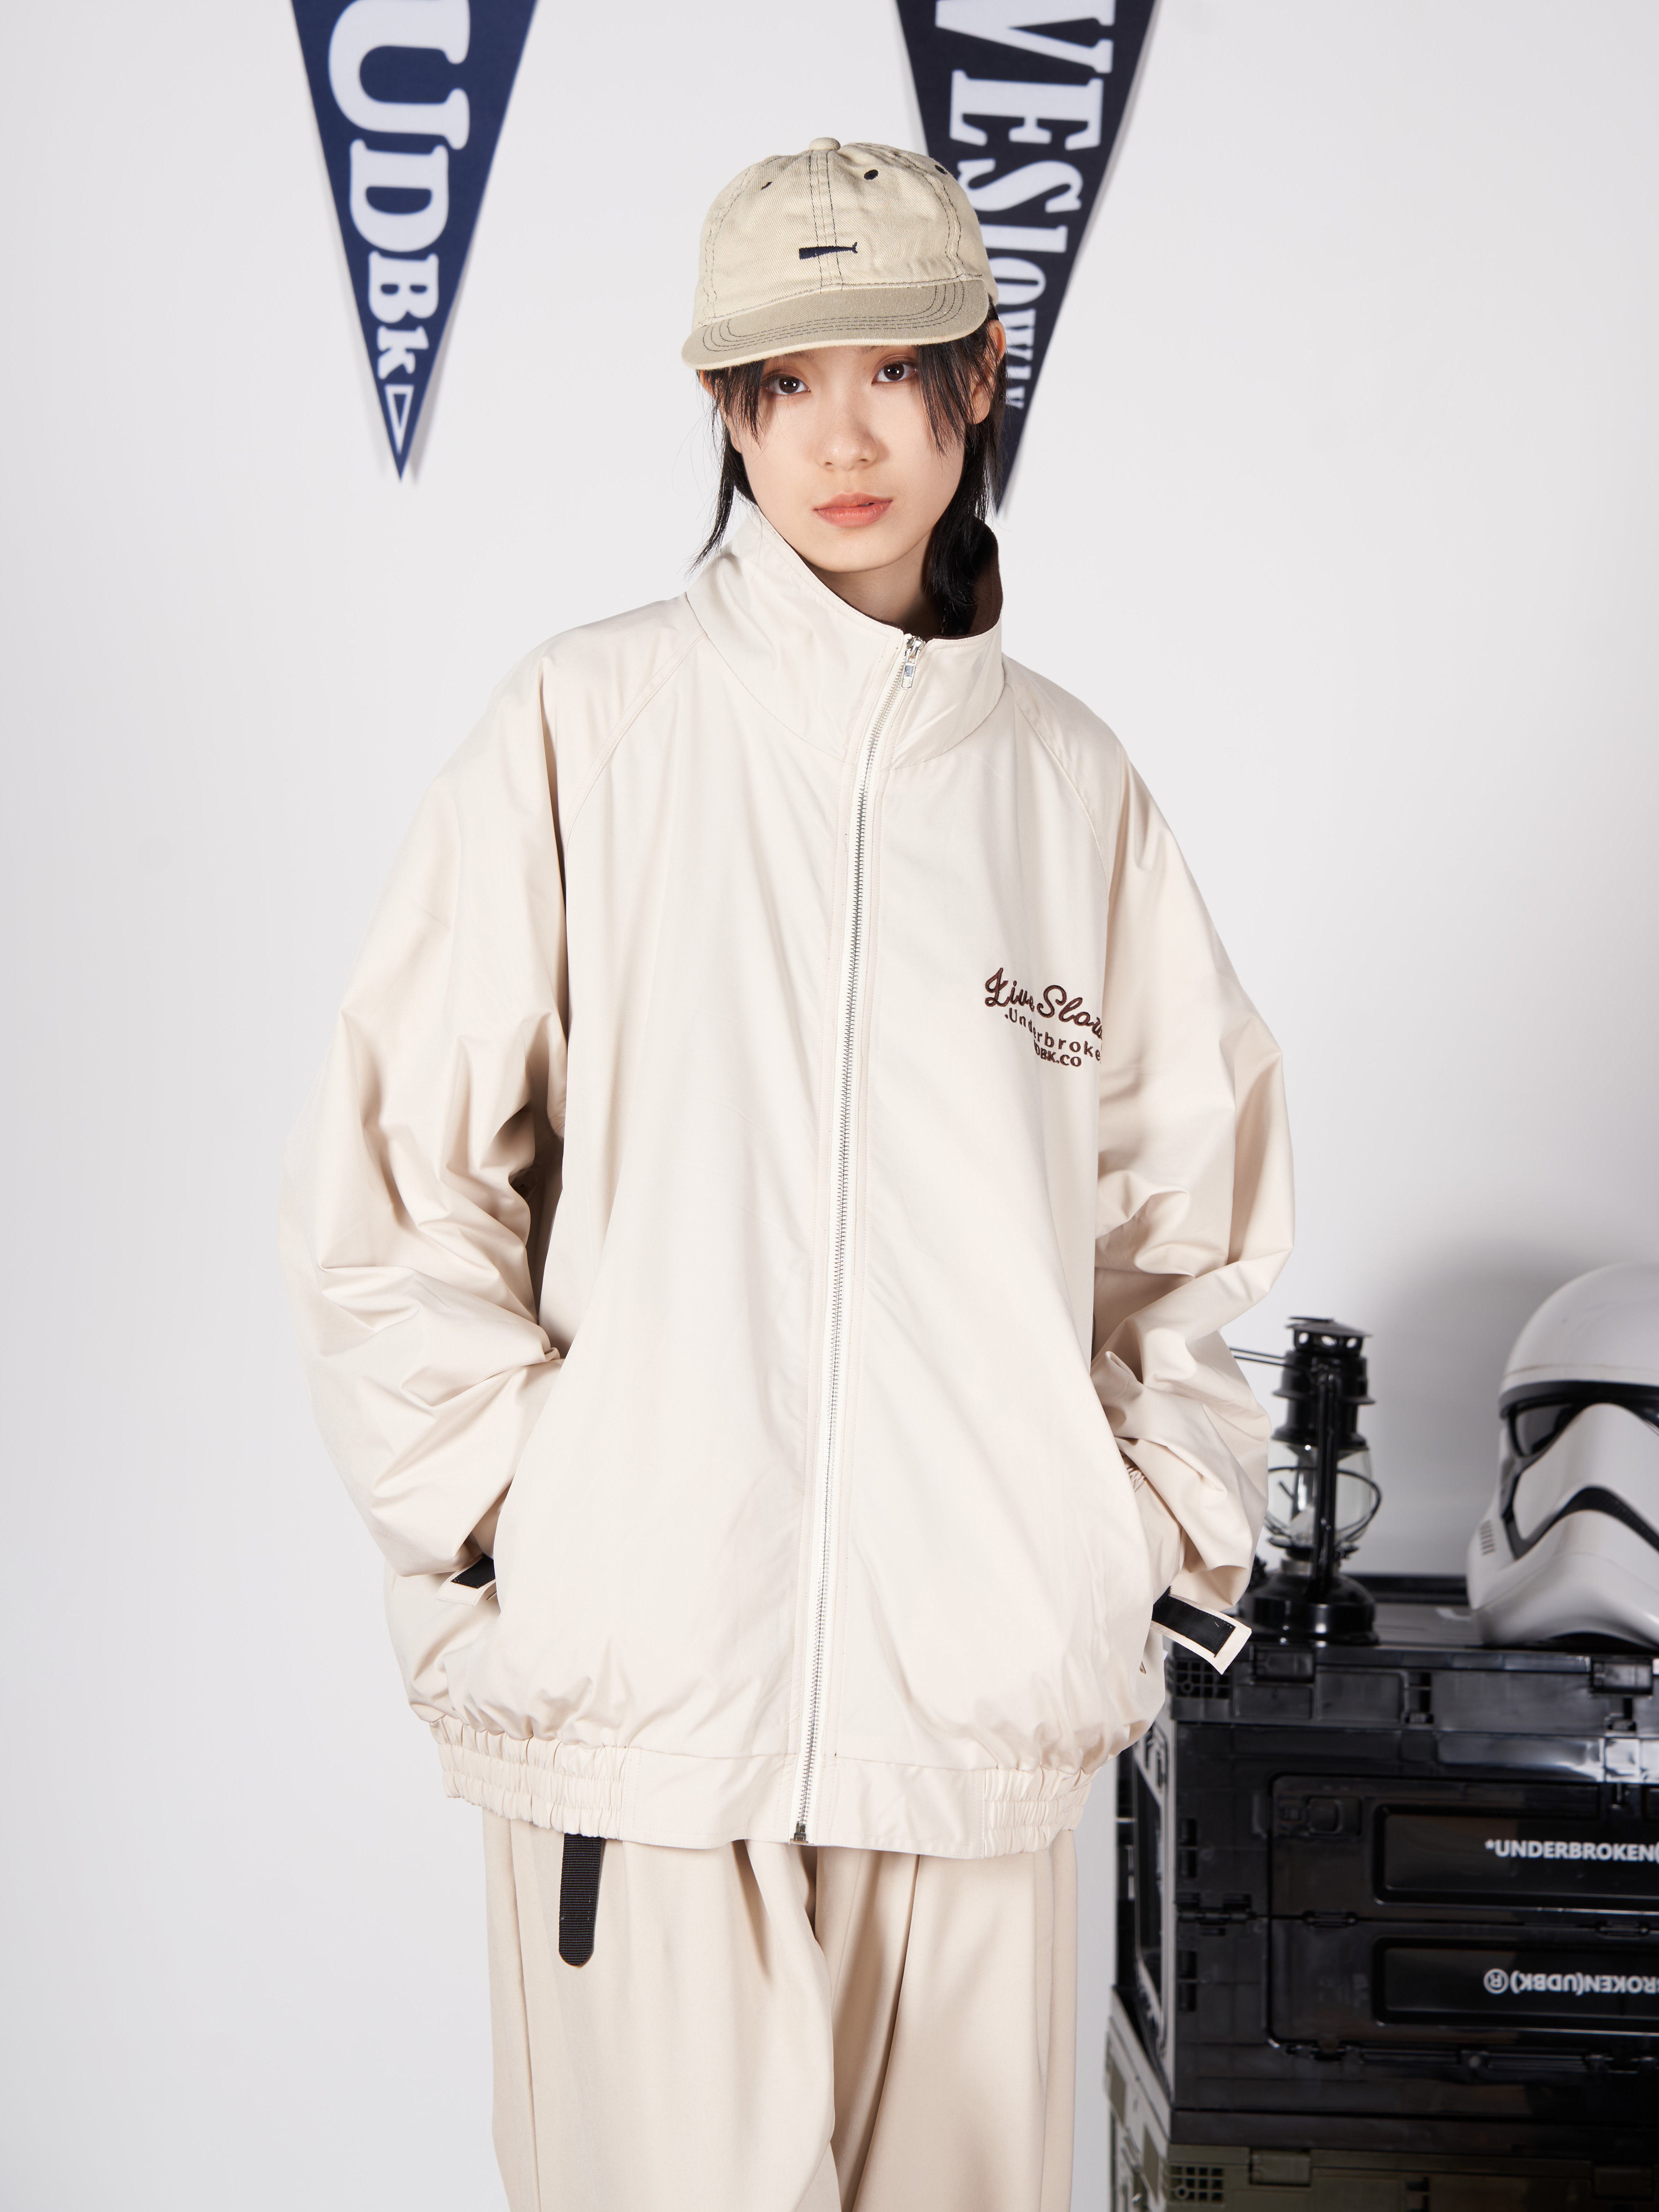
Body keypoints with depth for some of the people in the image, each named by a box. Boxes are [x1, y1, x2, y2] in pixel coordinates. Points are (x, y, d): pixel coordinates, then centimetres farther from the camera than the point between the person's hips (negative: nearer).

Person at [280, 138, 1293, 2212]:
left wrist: (1165, 1530, 9)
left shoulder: (1069, 781, 9)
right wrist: (504, 1532, -5)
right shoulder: (587, 728, 0)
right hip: (635, 1683, -3)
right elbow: (387, 1178, 0)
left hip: (986, 1709, 3)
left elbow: (1187, 1206, 18)